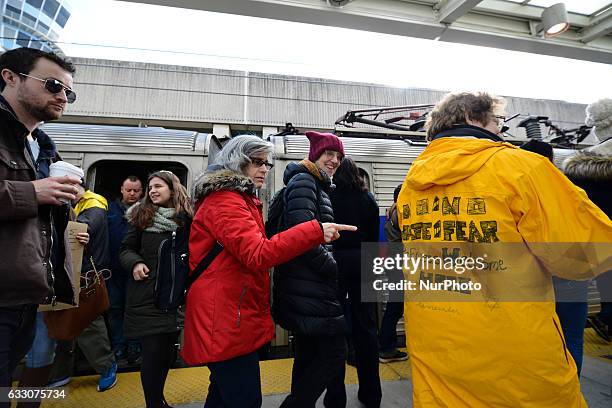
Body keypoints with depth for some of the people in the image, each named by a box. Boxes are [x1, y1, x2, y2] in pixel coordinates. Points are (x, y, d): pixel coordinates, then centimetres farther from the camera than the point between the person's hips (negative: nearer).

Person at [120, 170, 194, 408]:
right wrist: (135, 263, -12)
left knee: (168, 349, 12)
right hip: (146, 293, -1)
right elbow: (126, 249, 8)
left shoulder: (186, 218, 2)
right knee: (152, 351, -1)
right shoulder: (141, 215, 4)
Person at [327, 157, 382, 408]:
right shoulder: (368, 199, 4)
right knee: (365, 326, 11)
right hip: (362, 263, 3)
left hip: (335, 262, -3)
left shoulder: (328, 196, -7)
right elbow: (374, 236, 7)